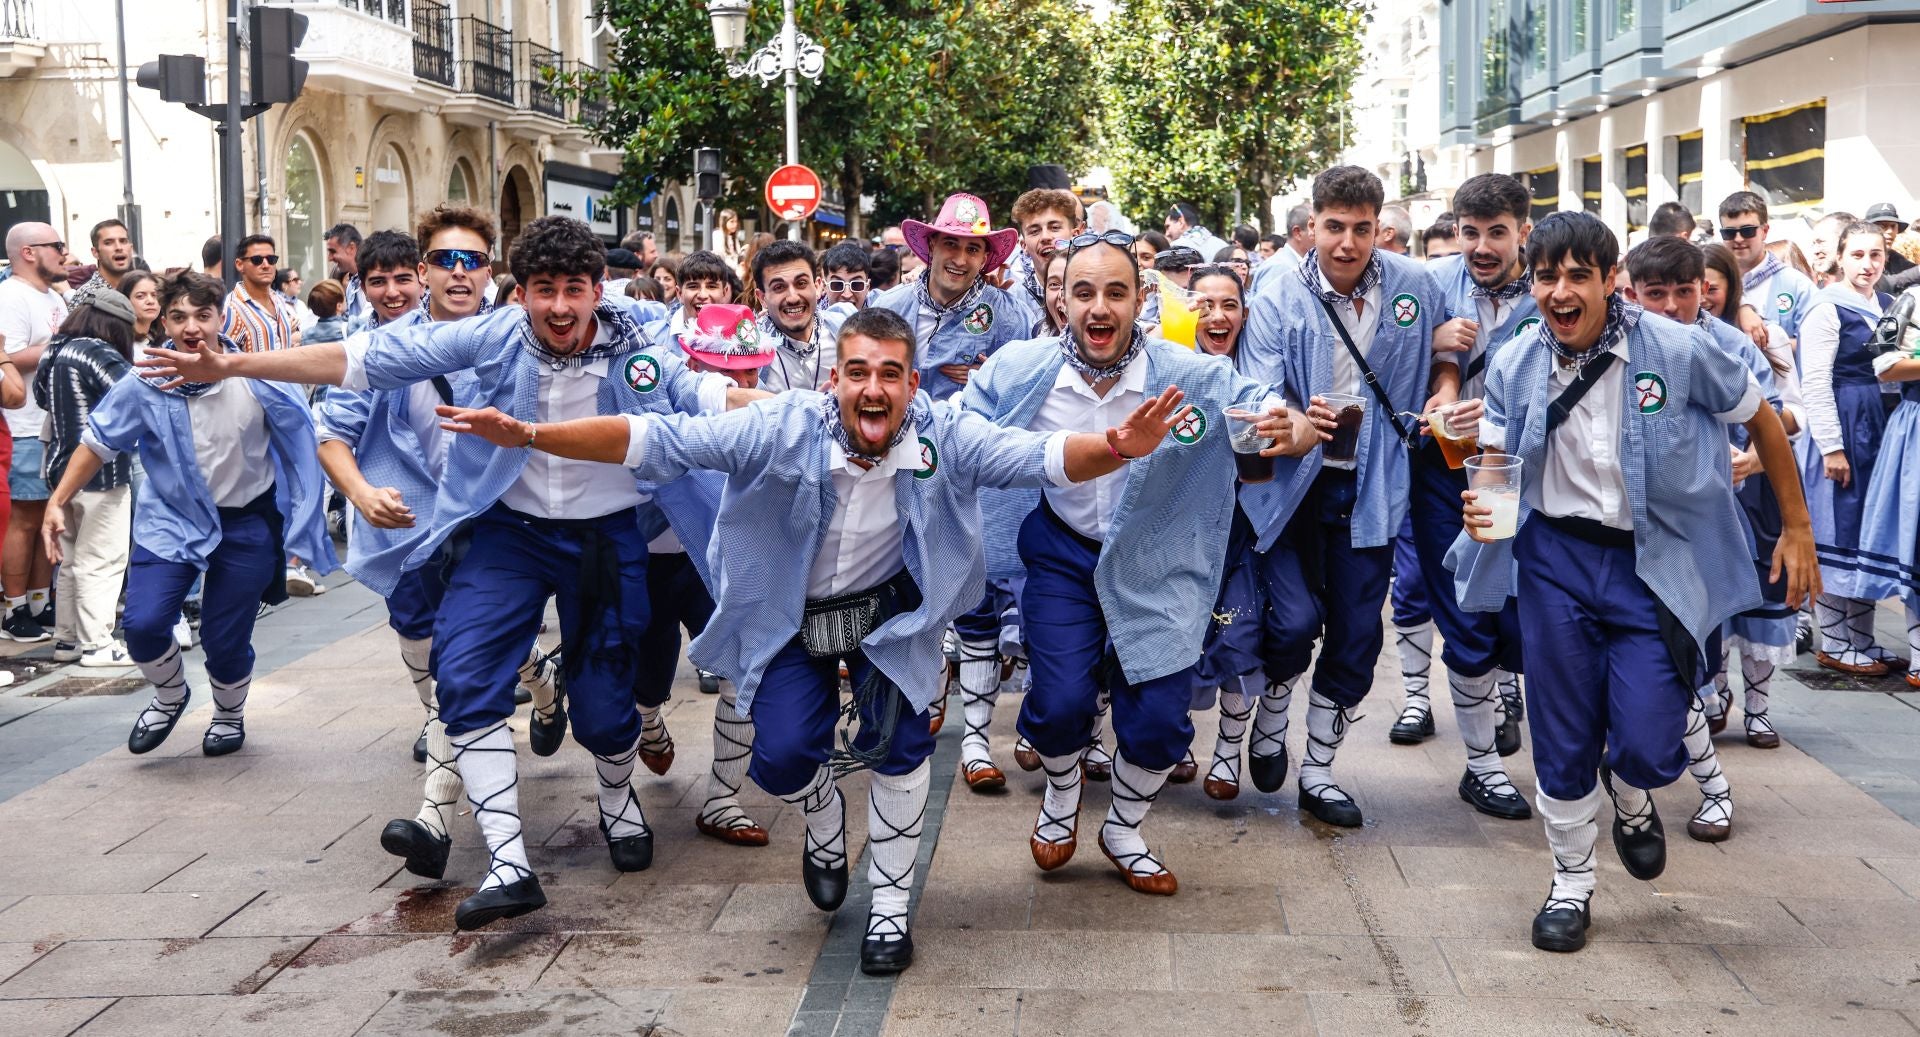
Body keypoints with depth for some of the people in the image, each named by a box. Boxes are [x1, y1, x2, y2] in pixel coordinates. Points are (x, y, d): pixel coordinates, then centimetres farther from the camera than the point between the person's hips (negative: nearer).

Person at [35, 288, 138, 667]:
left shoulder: (53, 352, 10)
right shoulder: (98, 353, -16)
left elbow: (41, 395, 25)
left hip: (63, 468, 9)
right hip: (101, 471, -9)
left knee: (72, 560, 16)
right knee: (101, 561, -3)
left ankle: (67, 638, 21)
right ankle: (96, 644, -1)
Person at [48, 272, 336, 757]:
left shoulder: (258, 379, -17)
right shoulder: (144, 385, -14)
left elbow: (304, 436, -5)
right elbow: (98, 443, 0)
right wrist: (57, 503, -5)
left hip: (247, 521, -1)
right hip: (172, 518, 1)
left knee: (225, 639, 4)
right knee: (142, 624, -15)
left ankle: (230, 714, 38)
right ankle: (169, 697, 19)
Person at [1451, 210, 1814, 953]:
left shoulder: (1678, 351, -13)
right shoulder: (1515, 367, -6)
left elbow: (1762, 421, 1)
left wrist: (1797, 529, 6)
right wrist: (1482, 509, -20)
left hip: (1655, 564, -2)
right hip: (1555, 558, 2)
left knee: (1647, 744, -8)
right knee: (1562, 739, 7)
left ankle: (1632, 801, 32)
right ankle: (1571, 885, 29)